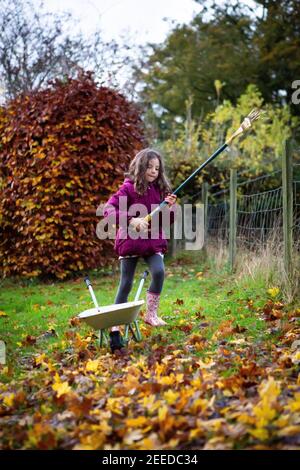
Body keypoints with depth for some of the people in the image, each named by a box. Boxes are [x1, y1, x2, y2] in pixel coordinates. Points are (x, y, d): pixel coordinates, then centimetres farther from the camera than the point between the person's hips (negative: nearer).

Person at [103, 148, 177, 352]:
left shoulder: (161, 189, 5)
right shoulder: (129, 188, -9)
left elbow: (169, 221, 10)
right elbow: (109, 210, -21)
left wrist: (170, 207, -11)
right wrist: (132, 221, -32)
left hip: (154, 241, 3)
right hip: (130, 242, -3)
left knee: (159, 272, -21)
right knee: (126, 284, 0)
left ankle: (151, 314, -4)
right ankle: (115, 327, 9)